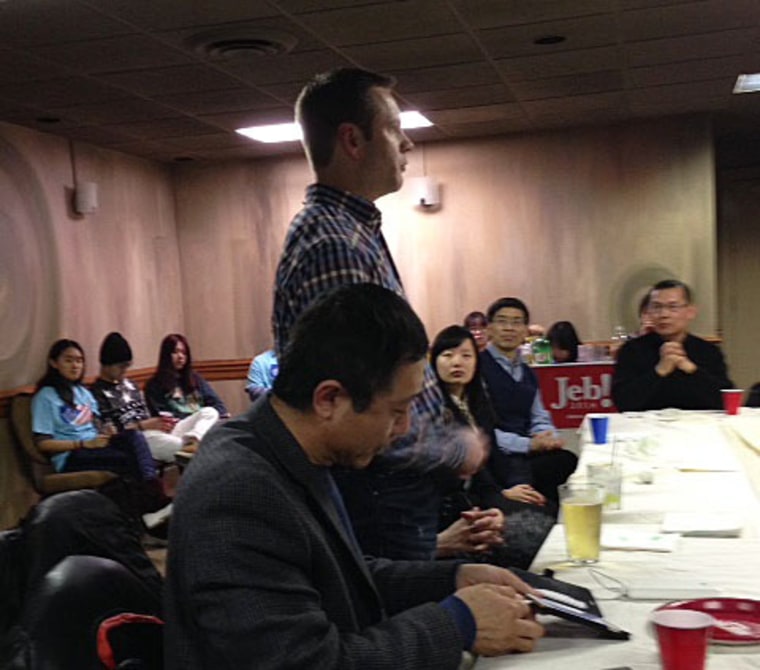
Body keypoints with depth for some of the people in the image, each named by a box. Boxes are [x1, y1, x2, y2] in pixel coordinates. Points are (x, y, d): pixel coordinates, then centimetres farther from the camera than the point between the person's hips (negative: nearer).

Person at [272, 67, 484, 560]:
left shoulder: (355, 231, 12)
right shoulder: (333, 244, -22)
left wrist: (450, 441, 14)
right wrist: (458, 450, -12)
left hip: (400, 493, 10)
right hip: (379, 496, -10)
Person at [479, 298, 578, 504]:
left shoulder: (528, 374, 22)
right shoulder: (478, 368, -5)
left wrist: (550, 438, -1)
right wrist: (529, 444, -16)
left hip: (527, 455, 7)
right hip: (495, 457, -7)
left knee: (569, 461, -24)